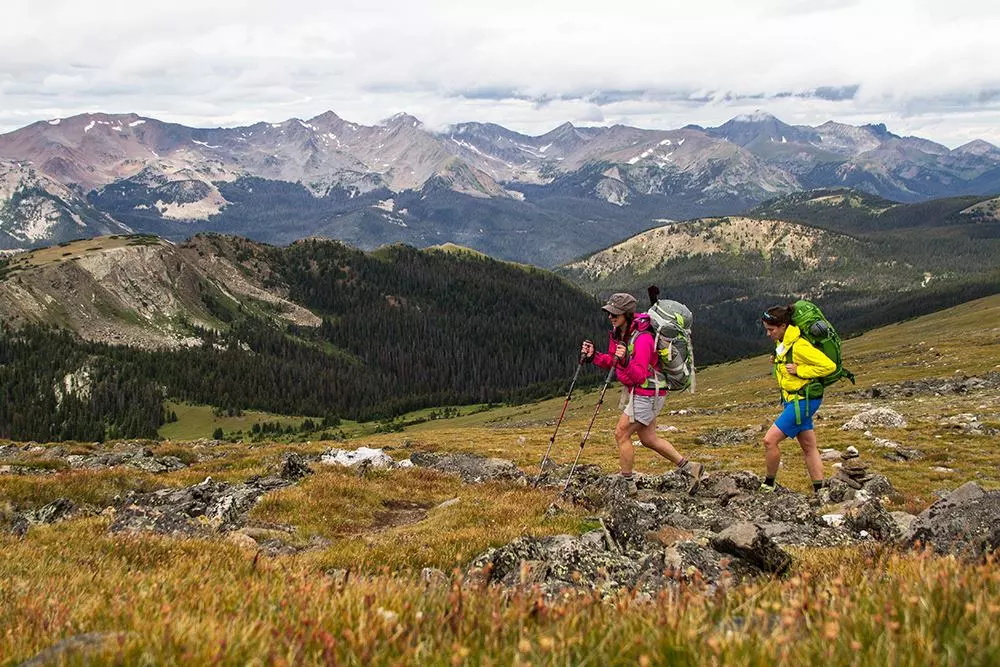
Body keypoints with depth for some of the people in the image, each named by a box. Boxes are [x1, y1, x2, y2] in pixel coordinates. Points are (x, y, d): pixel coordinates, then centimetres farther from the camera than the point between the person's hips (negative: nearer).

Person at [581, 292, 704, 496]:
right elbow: (612, 362, 11)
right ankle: (690, 468, 26)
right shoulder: (617, 332, 0)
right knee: (648, 438, 16)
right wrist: (593, 356, -5)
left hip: (647, 393, -10)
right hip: (633, 390, 10)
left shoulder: (642, 338, -26)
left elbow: (640, 375, -30)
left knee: (621, 434, -4)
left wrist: (625, 361, -46)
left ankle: (628, 486, 8)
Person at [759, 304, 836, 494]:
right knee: (808, 447, 12)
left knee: (770, 440, -9)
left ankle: (768, 485, 4)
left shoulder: (799, 346, -22)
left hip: (803, 401, -10)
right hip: (793, 400, 10)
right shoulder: (782, 343, 6)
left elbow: (829, 366, -21)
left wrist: (799, 370, -21)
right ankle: (819, 491, 17)